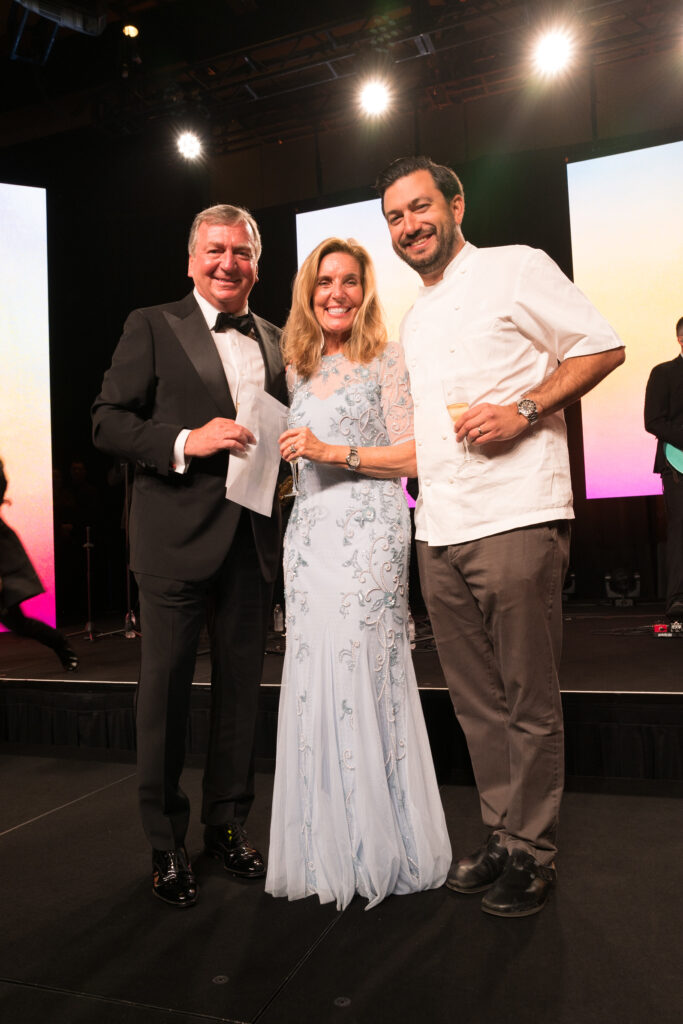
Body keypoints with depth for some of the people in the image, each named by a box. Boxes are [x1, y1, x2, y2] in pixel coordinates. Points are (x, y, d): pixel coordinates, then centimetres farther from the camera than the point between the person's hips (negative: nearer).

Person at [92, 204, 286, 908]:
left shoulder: (274, 342, 15)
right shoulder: (152, 327, 2)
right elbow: (108, 422, -4)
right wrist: (185, 442, -18)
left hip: (253, 542, 5)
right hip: (175, 539, -4)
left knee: (240, 691, 13)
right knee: (165, 693, 5)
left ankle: (228, 825, 31)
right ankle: (165, 843, 23)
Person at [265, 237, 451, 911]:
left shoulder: (388, 361, 1)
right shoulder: (299, 369, 18)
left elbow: (416, 456, -6)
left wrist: (335, 452, -13)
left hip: (367, 534, -5)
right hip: (310, 535, 5)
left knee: (362, 674, -6)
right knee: (314, 679, 3)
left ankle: (381, 851, 11)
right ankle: (329, 850, 17)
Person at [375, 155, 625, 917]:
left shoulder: (516, 268, 3)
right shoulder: (413, 320, 23)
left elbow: (602, 346, -3)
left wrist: (525, 410, -15)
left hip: (516, 518, -7)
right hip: (438, 532, 7)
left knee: (528, 703, 2)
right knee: (476, 702, 12)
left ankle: (531, 854, 17)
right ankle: (500, 840, 26)